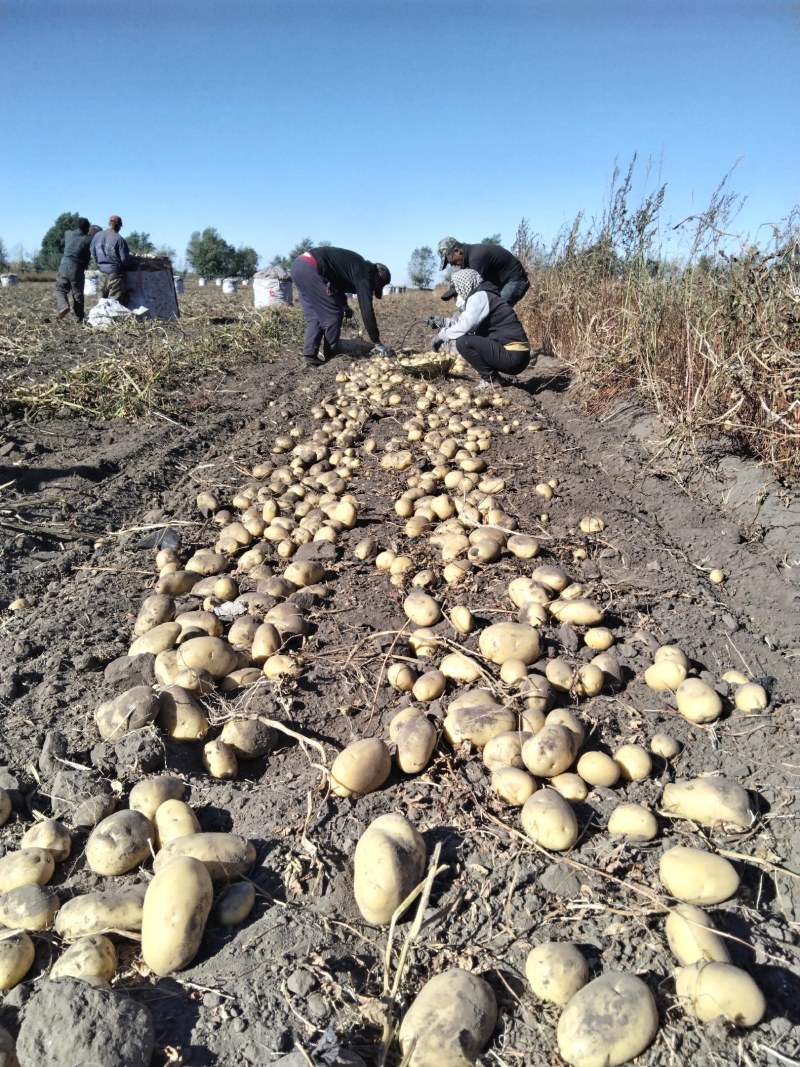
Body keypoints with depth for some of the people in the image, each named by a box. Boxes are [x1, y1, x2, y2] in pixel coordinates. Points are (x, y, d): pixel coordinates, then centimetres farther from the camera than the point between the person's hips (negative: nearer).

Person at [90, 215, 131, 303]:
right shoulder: (119, 239, -15)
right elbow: (125, 259, -14)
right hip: (115, 273, -6)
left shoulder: (97, 236, 3)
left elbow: (93, 253, 11)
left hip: (102, 273, 6)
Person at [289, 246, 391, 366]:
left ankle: (310, 354, 5)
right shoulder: (364, 274, -3)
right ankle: (331, 357, 8)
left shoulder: (358, 267, 24)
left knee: (314, 316, 14)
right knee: (333, 313, 1)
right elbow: (367, 310, -7)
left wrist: (344, 305, 18)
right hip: (310, 268, -10)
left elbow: (338, 284, 36)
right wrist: (377, 343, -3)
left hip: (298, 266, 10)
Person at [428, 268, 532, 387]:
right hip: (516, 355, 10)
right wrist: (443, 321, 23)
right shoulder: (484, 296, 21)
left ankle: (491, 379, -6)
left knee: (463, 342, -17)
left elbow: (465, 327, -18)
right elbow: (467, 323, 28)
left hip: (513, 356, -10)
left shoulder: (479, 296, -8)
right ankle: (493, 376, 13)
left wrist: (441, 336, -4)